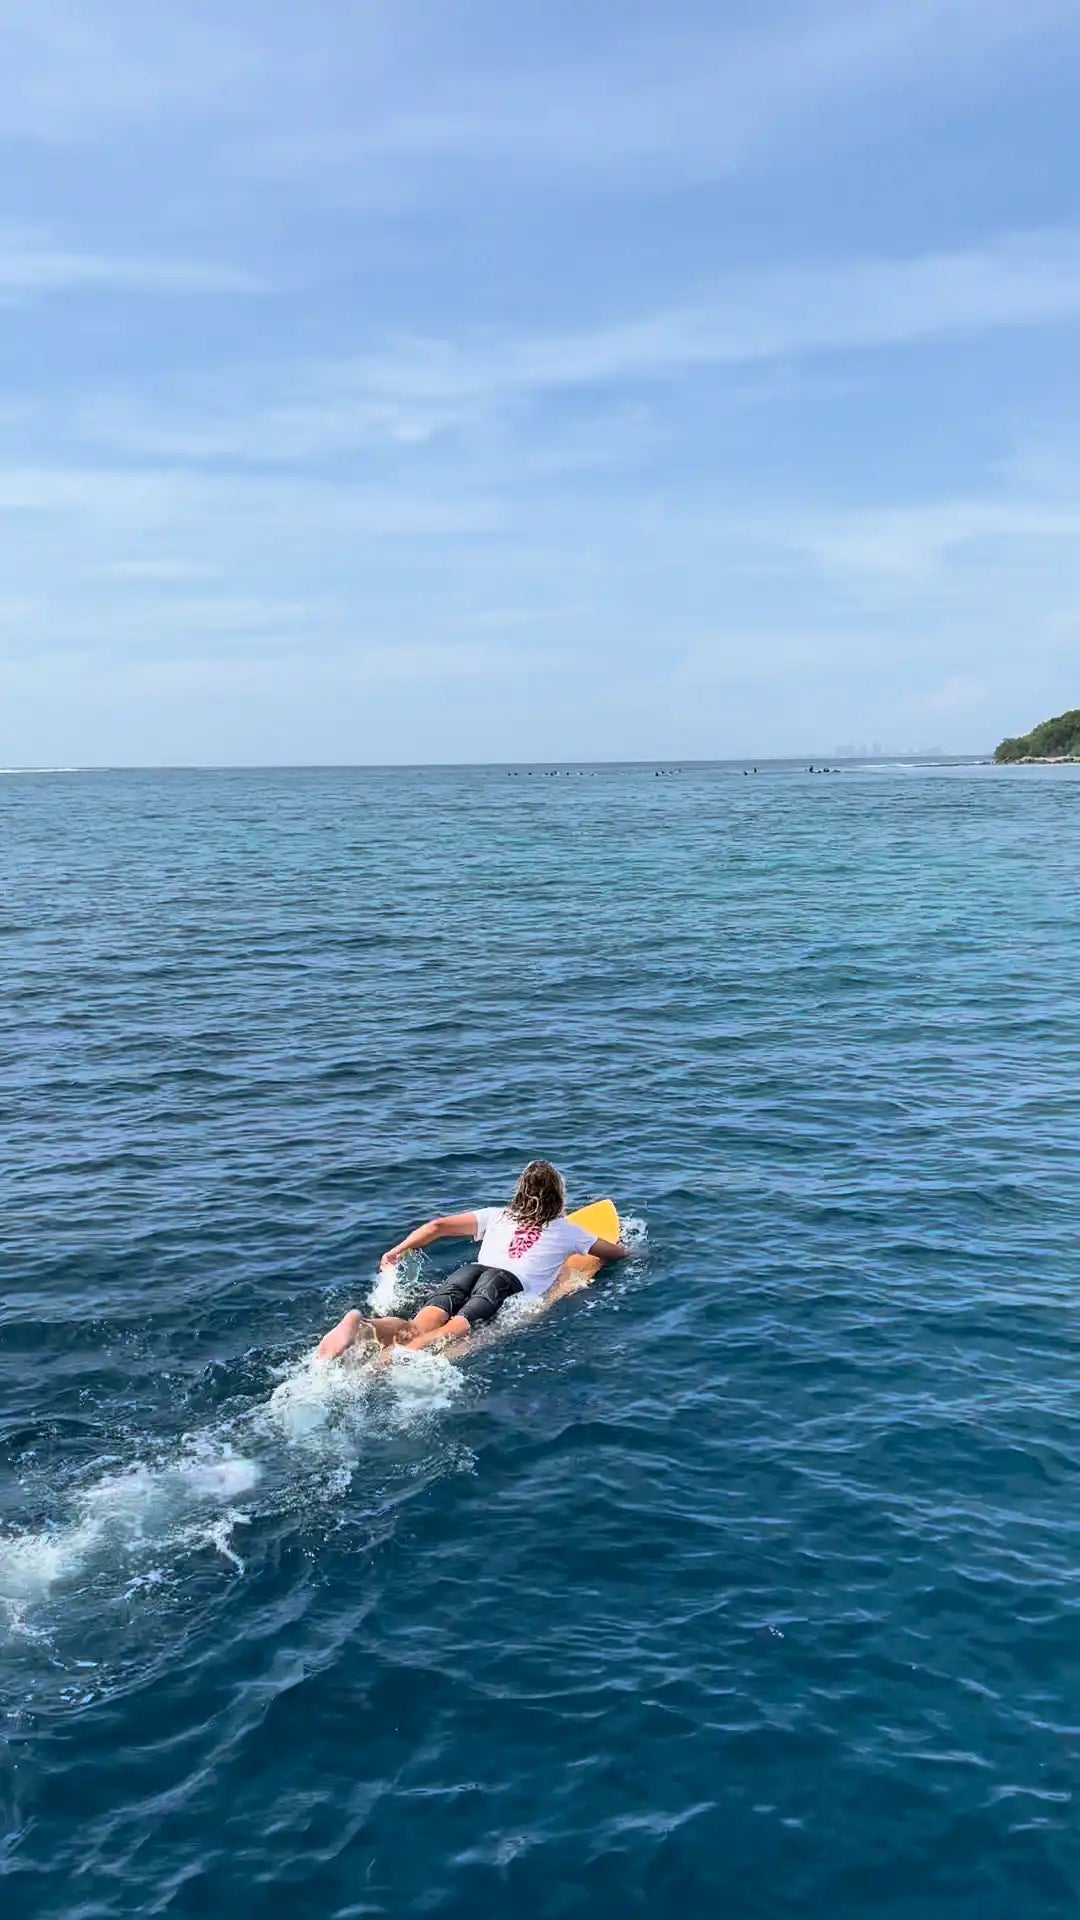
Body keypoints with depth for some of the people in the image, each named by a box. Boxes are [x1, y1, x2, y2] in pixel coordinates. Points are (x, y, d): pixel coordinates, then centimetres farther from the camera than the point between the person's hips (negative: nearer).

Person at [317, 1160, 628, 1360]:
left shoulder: (496, 1215, 31)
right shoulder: (567, 1230, 27)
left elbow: (438, 1226, 21)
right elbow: (619, 1252, 40)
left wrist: (396, 1252, 29)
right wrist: (622, 1247, 64)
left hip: (471, 1270, 3)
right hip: (512, 1281, -3)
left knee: (416, 1329, -22)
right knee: (456, 1329, -29)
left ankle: (362, 1326, -52)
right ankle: (403, 1354, -60)